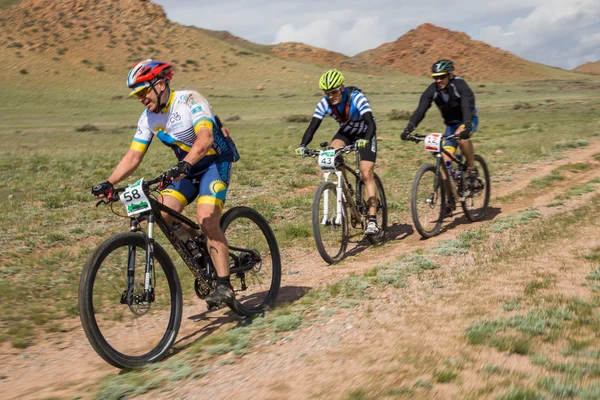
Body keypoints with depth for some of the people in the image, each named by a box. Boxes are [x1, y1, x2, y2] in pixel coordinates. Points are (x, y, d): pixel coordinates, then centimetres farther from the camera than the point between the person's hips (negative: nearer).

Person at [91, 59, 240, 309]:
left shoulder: (190, 101, -22)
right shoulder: (148, 118, -2)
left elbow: (205, 138, -37)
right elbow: (133, 156, -6)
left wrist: (185, 164, -53)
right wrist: (109, 183, -20)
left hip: (216, 162, -7)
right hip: (187, 167, 7)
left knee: (206, 219, -24)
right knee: (163, 213, -13)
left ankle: (224, 286, -17)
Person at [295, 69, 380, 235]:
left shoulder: (356, 97, -32)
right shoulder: (324, 103, -21)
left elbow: (371, 123, -41)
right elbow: (313, 126, -26)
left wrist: (365, 140, -60)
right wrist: (302, 145, -43)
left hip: (364, 134, -4)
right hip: (346, 132, 4)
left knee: (366, 174, -16)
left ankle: (372, 221, -15)